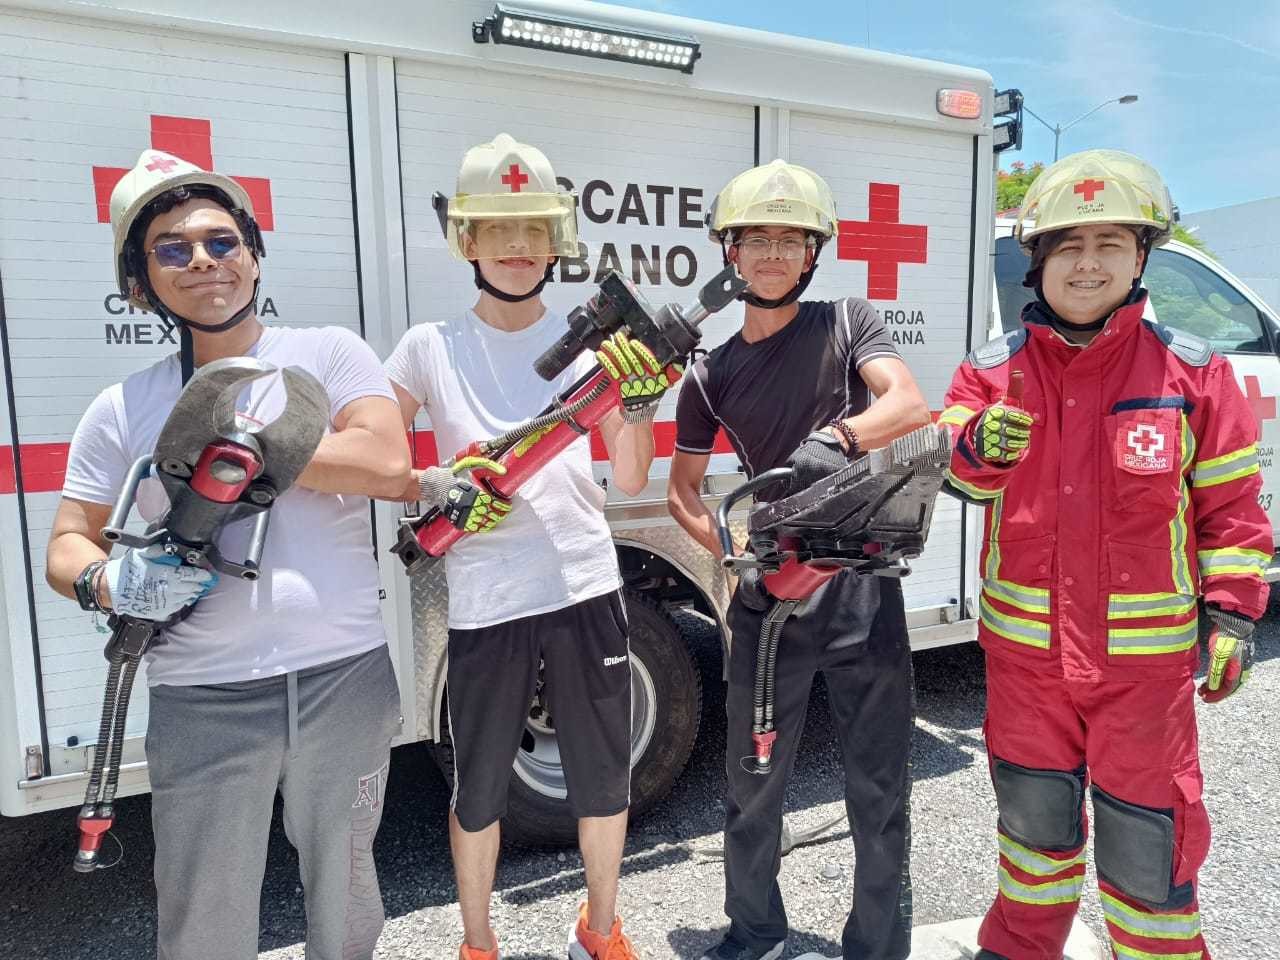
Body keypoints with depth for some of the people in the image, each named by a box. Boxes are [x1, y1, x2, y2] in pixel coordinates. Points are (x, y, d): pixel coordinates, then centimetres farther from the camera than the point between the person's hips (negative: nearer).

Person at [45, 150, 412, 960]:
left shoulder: (330, 354, 0)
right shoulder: (123, 410, 6)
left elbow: (387, 464, -15)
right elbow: (67, 545, 11)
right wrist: (110, 584, -13)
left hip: (346, 675, -1)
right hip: (202, 699, 2)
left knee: (344, 889, 18)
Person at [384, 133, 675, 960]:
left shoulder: (588, 339, 5)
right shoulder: (430, 346, 1)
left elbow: (630, 480, 2)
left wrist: (640, 404, -14)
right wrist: (438, 489, -13)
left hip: (587, 587, 2)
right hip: (484, 602, -1)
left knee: (605, 777, 14)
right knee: (480, 789, 12)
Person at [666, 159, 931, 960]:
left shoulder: (851, 322, 3)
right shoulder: (711, 375, 7)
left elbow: (909, 404, -14)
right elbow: (683, 488, 12)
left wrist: (835, 439, -34)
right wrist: (734, 552, -5)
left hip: (862, 585, -1)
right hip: (769, 595, 2)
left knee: (879, 787, 6)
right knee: (753, 782, 12)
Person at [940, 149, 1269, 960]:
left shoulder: (1192, 371, -4)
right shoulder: (993, 369, -2)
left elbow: (1229, 504, 1)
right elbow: (947, 472, -10)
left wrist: (1232, 611, -3)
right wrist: (978, 448, -31)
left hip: (1145, 655, -2)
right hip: (1026, 644, 2)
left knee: (1148, 839, 8)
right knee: (1034, 822, 21)